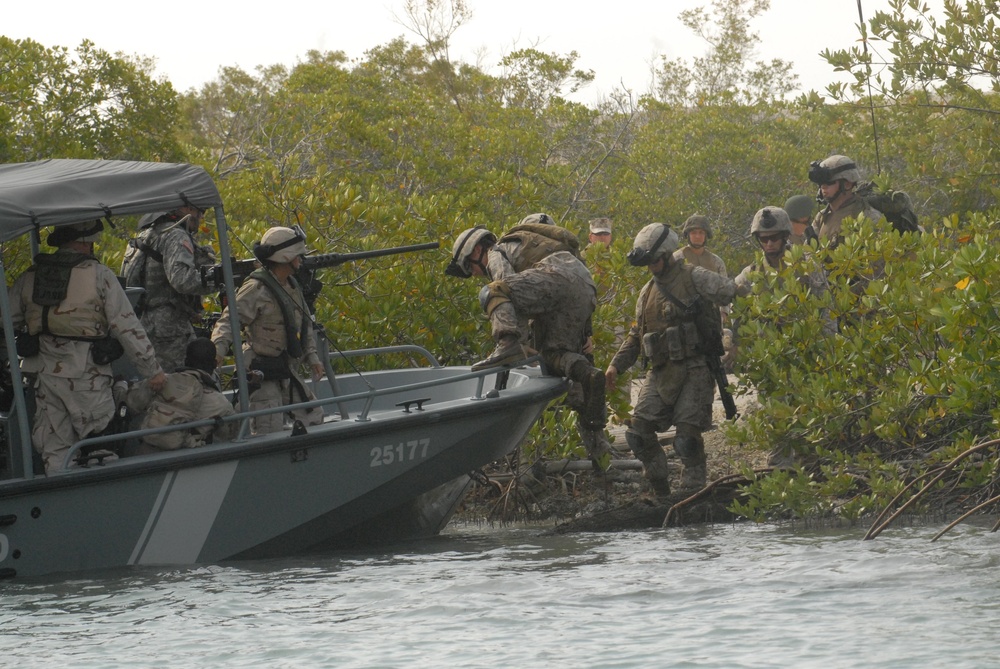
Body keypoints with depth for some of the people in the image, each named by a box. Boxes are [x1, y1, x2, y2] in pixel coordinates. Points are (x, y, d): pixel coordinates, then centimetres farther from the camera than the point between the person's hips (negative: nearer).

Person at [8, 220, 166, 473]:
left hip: (46, 374, 4)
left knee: (55, 451, 9)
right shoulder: (99, 275, -5)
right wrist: (152, 370, -1)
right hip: (87, 376, -4)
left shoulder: (30, 278, 8)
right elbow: (127, 327, -6)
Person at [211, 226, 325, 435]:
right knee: (269, 433, -14)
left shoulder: (292, 286, 12)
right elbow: (229, 320, -20)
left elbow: (305, 324, 24)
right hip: (263, 376, -9)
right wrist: (218, 347, -37)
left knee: (313, 418, 14)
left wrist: (312, 357, 16)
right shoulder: (257, 288, -16)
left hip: (288, 373, 9)